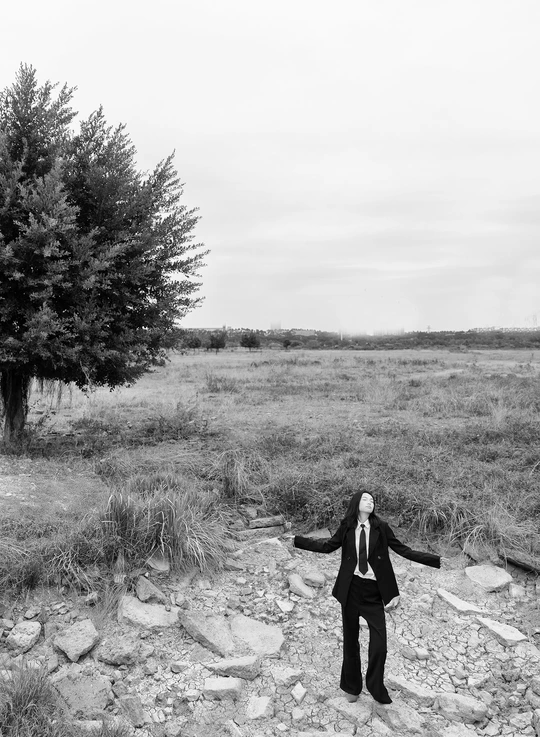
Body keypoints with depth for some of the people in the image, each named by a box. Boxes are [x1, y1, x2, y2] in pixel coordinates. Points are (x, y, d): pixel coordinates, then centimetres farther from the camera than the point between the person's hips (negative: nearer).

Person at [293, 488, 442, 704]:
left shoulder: (381, 527, -5)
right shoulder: (346, 528, -3)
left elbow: (403, 550, -1)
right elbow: (328, 546, 8)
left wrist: (436, 560, -5)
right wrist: (296, 540, 6)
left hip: (373, 590, -1)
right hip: (351, 589, 1)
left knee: (379, 643, -4)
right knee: (350, 639, 13)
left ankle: (376, 687, 21)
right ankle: (351, 687, 34)